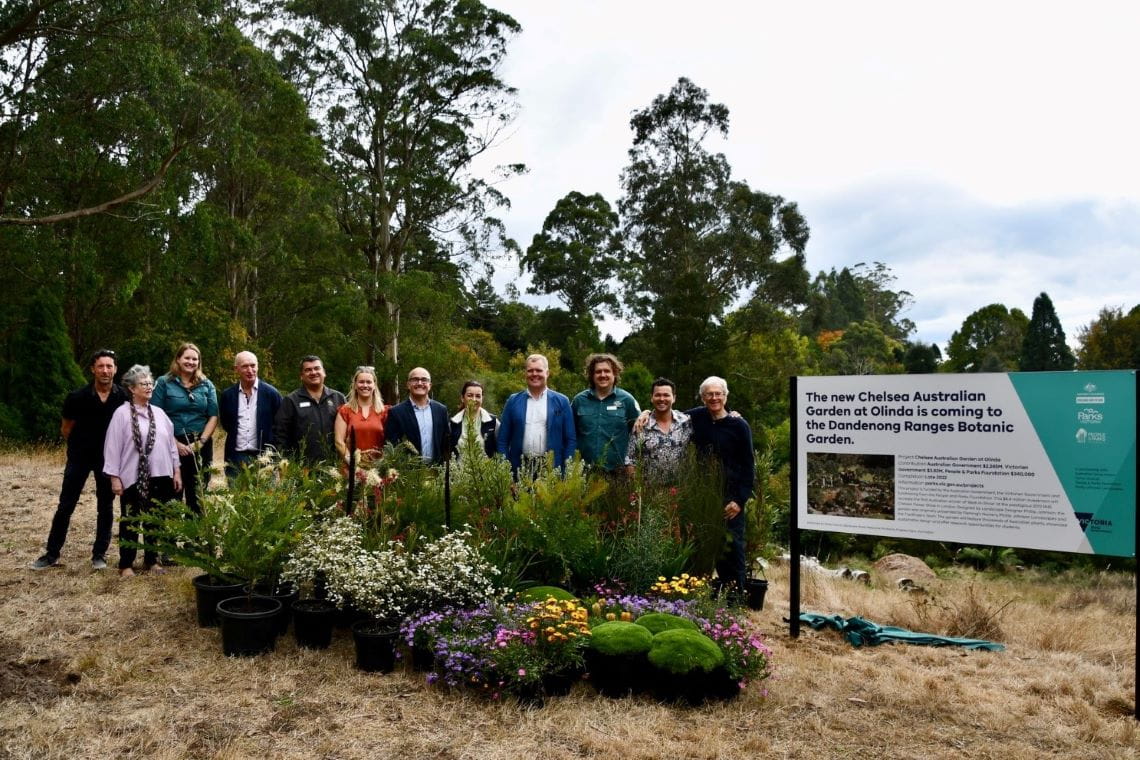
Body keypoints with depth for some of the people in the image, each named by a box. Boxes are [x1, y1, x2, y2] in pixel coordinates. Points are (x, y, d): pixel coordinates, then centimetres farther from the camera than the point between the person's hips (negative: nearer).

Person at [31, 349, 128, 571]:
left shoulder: (123, 398, -10)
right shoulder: (78, 397, -12)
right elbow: (65, 429, 1)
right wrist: (81, 445, 7)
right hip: (80, 457, -1)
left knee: (105, 507, 7)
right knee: (65, 505, 4)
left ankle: (99, 554, 18)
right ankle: (52, 554, 16)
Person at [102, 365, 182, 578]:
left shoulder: (159, 413, 8)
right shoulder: (122, 414, -6)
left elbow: (171, 442, 11)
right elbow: (113, 446, -6)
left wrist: (176, 471, 9)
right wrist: (114, 477, -9)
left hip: (159, 476, 4)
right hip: (132, 478, -4)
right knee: (130, 521, 6)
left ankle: (152, 560, 24)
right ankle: (126, 564, 15)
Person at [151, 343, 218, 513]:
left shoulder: (206, 385, 9)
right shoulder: (164, 383, 1)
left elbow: (213, 416, 5)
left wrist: (201, 442, -8)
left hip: (201, 446, 2)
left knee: (197, 496, 7)